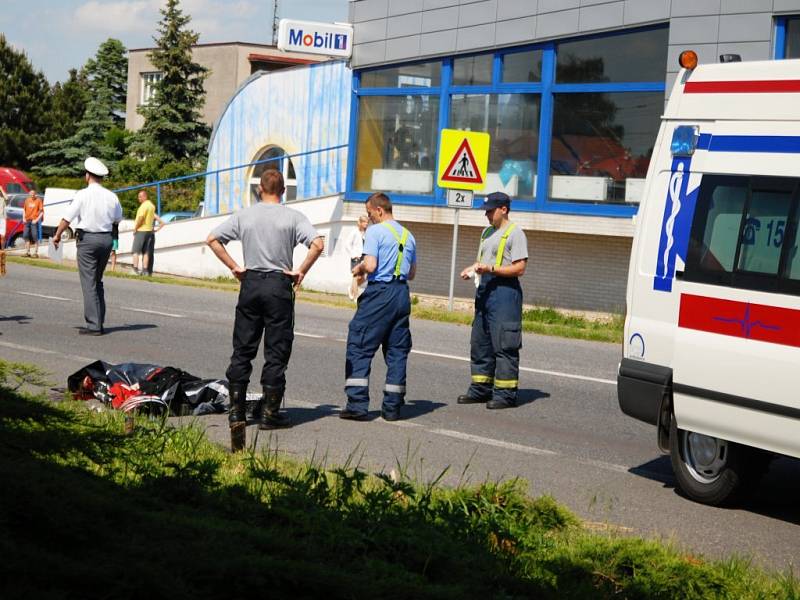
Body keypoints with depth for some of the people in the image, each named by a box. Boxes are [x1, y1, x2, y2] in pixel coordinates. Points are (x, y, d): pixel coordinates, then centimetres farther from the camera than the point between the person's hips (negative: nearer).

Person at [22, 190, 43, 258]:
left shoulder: (38, 200, -4)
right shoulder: (27, 200, 10)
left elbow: (41, 211, -6)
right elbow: (24, 209, 18)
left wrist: (37, 219, -14)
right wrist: (23, 218, 6)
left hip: (34, 221, -5)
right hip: (27, 221, 5)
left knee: (35, 237, -5)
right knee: (26, 236, 7)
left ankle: (35, 253, -1)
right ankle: (27, 252, 15)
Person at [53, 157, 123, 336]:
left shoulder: (82, 195, -11)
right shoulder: (112, 196, 1)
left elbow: (67, 218, -8)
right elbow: (117, 220, 13)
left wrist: (57, 235, 6)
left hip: (87, 239, -5)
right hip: (106, 239, 5)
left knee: (89, 283, -2)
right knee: (98, 281, 18)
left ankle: (94, 325, -6)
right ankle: (98, 322, 19)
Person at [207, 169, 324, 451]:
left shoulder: (244, 215, 4)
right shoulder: (293, 217, -4)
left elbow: (213, 239, 1)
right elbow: (317, 244, -16)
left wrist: (233, 266, 5)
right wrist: (300, 271, -7)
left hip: (250, 283, 2)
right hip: (279, 285, -2)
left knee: (242, 349, 9)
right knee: (276, 351, 5)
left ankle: (236, 410, 10)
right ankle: (269, 412, 6)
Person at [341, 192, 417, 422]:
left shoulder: (375, 231, -6)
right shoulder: (408, 235, 16)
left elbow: (370, 266, -15)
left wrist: (359, 268, 4)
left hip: (379, 291, -7)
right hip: (402, 293, 7)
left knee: (359, 347, -2)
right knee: (397, 351, 9)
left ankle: (357, 404, -8)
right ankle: (392, 407, 9)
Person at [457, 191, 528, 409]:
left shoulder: (515, 233, -7)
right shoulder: (487, 232, 20)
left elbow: (519, 268, -14)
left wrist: (490, 268, -20)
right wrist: (471, 269, 10)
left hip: (504, 291, -9)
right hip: (484, 290, 9)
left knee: (504, 345, -8)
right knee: (480, 343, 12)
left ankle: (506, 393, -5)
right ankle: (481, 389, 20)